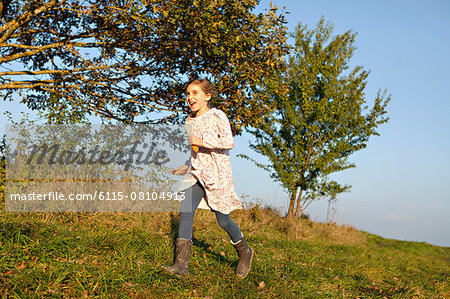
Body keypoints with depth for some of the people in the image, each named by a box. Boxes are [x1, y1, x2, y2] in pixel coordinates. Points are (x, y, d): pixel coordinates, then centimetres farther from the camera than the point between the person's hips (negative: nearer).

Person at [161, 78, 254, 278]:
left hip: (217, 174, -5)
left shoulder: (217, 116, -6)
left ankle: (245, 253, 28)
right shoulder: (190, 121, 14)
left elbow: (229, 142, -16)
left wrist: (202, 141, -23)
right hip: (197, 173, 6)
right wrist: (187, 167, 18)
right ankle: (181, 265, -13)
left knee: (223, 221, 2)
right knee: (185, 212, -13)